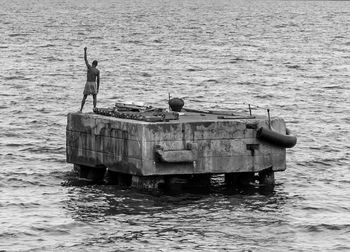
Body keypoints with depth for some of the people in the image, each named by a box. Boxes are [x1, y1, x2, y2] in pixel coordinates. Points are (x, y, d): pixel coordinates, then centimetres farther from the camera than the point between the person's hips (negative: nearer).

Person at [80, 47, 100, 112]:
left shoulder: (89, 67, -5)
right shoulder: (97, 71, -2)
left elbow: (85, 59, -2)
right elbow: (98, 80, -1)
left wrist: (85, 51, 5)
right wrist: (98, 88, 6)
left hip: (87, 83, 0)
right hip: (94, 84, 0)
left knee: (84, 97, 6)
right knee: (95, 97, 6)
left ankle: (81, 109, 2)